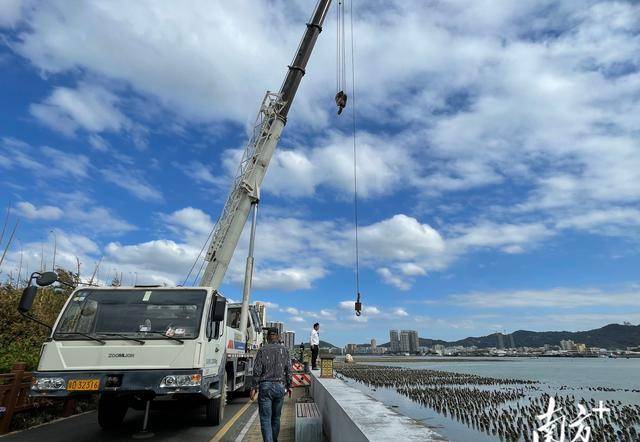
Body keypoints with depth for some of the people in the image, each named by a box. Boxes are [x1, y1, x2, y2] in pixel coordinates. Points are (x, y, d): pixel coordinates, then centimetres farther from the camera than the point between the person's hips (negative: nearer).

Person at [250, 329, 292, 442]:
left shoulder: (262, 350, -1)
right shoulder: (284, 350, 5)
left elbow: (257, 370, -5)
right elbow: (288, 370, 4)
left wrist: (254, 387, 0)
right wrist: (289, 386, 12)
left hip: (265, 386, -2)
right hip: (280, 386, 3)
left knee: (265, 419, 1)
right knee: (276, 417, 17)